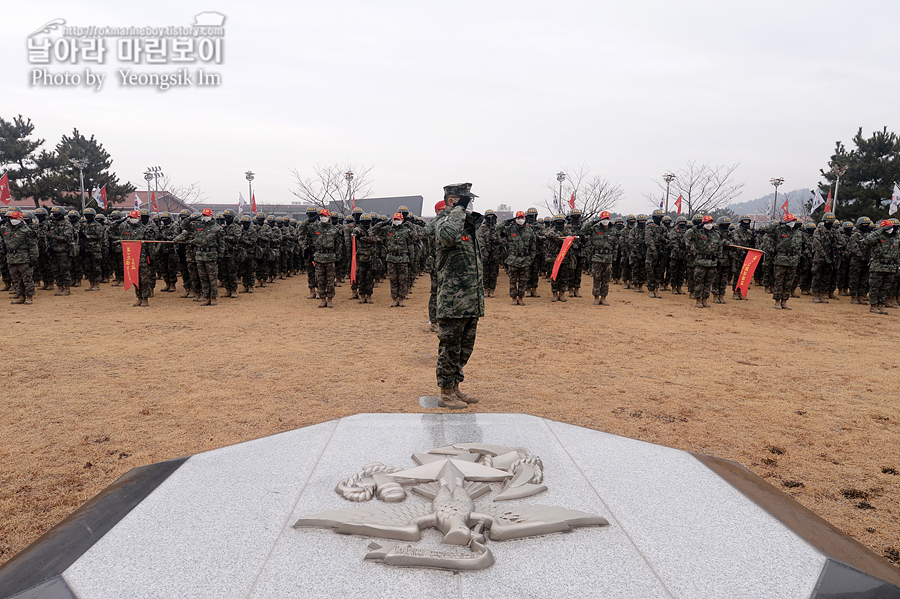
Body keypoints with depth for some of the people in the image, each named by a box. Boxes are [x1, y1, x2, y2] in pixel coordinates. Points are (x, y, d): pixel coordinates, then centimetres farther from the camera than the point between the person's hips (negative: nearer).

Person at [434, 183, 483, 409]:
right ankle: (446, 394, 11)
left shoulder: (468, 224, 17)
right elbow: (448, 236, -35)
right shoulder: (443, 221, -7)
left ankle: (455, 388, 28)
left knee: (465, 347, 16)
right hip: (453, 301, -9)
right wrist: (459, 209, -22)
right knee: (450, 347, 0)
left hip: (471, 301, 9)